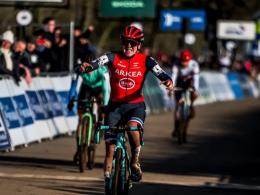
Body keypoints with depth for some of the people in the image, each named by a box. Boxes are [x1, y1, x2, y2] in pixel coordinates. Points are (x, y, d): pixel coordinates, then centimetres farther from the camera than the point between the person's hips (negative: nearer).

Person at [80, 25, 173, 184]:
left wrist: (168, 80, -41)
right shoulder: (113, 57, -5)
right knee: (110, 149, -1)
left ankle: (135, 160, -7)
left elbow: (160, 72, -17)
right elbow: (100, 62, -24)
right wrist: (88, 66, -47)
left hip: (136, 105, -1)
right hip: (115, 105, 1)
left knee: (133, 127, -33)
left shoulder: (145, 60, -4)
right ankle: (108, 181, 12)